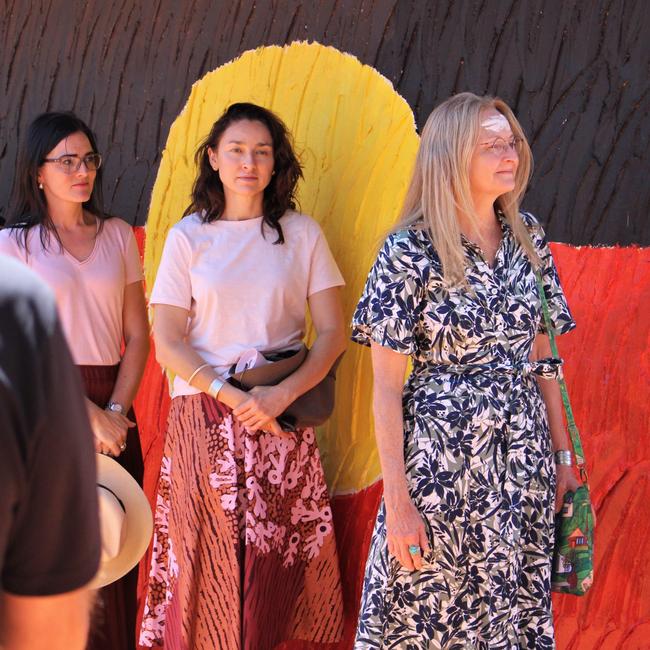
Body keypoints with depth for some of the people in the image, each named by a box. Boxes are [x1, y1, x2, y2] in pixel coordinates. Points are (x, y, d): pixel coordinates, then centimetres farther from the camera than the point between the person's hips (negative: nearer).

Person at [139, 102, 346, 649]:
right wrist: (233, 397, -13)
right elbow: (168, 342, 0)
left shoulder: (302, 234, 7)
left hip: (283, 418, 0)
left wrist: (282, 394, -12)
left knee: (277, 561, -3)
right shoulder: (188, 237, 5)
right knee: (208, 560, -2)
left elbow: (332, 331, 3)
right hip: (204, 416, 0)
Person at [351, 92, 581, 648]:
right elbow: (387, 388, -9)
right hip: (442, 455, -4)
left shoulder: (527, 237, 5)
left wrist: (563, 453, 8)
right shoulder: (409, 251, -10)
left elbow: (541, 356, 13)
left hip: (524, 455, 4)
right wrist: (397, 502, -12)